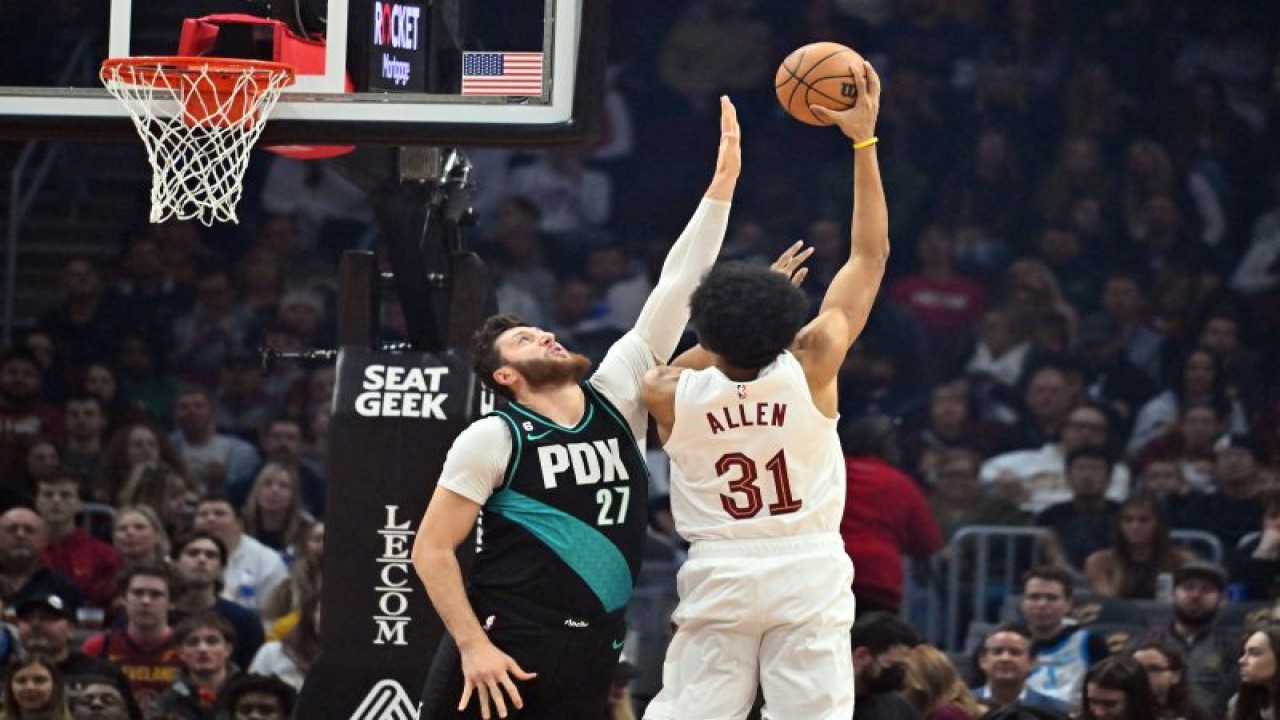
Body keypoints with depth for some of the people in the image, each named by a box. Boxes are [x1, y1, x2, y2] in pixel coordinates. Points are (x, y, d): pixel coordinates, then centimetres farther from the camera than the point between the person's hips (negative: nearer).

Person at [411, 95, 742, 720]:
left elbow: (676, 288, 5)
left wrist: (722, 183, 0)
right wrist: (473, 645, -14)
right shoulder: (493, 438, -4)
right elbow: (431, 549, -6)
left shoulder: (617, 395, 9)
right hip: (504, 650, -6)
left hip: (589, 655, 6)